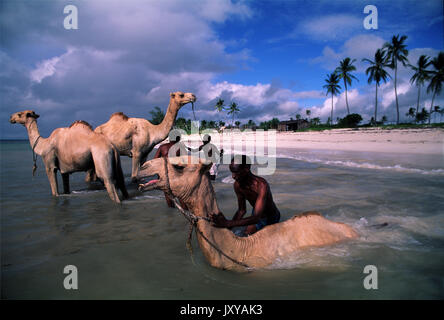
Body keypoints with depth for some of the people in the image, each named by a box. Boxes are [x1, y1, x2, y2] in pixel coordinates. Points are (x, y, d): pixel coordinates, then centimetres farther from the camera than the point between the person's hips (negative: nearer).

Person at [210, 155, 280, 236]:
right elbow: (242, 210, -3)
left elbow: (256, 218, -44)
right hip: (255, 215, 6)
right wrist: (228, 227, -20)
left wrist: (227, 223, -52)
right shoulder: (237, 185, -15)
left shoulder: (261, 185, -37)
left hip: (271, 218, -6)